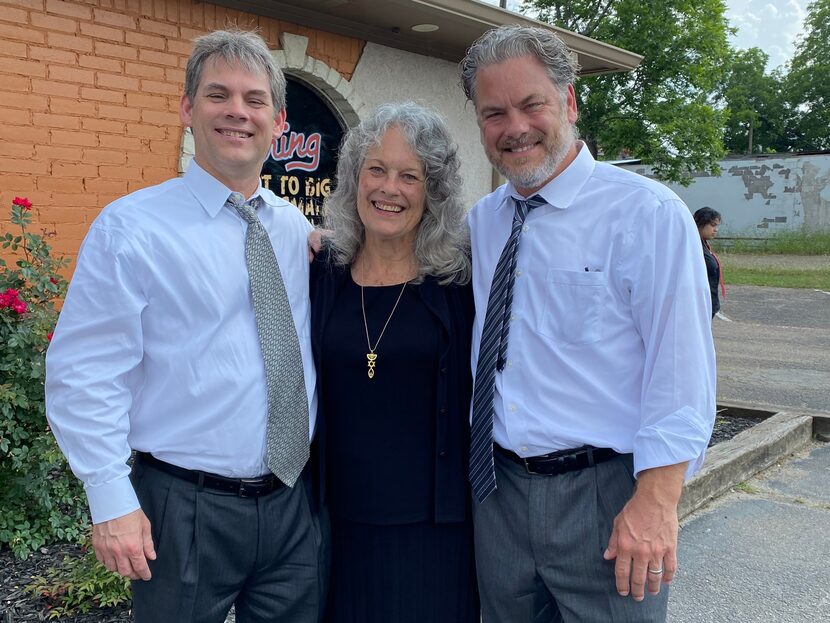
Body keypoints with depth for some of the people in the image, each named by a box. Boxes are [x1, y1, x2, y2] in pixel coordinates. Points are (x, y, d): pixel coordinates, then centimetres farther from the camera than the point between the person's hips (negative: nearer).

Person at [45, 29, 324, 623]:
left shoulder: (298, 230, 7)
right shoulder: (132, 228, -9)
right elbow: (82, 374, -12)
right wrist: (114, 503, -14)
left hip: (294, 505, 5)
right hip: (186, 510, -4)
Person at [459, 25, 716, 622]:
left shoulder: (647, 213, -10)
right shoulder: (479, 222, 8)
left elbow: (681, 368, -14)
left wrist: (655, 502, -20)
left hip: (606, 497, -5)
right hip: (496, 488, 6)